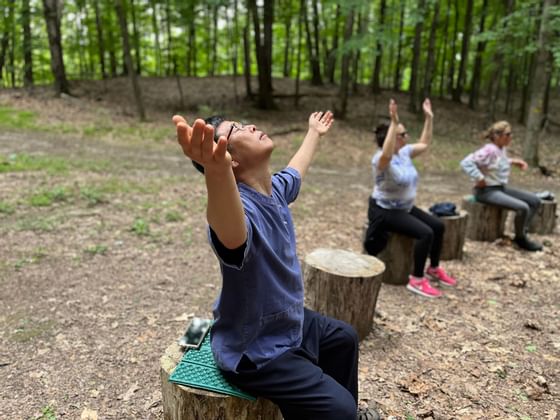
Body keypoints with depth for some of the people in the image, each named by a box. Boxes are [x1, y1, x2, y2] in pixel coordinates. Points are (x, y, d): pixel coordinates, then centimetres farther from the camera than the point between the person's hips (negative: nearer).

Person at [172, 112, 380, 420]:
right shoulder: (241, 207, -35)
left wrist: (314, 133, 34)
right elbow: (229, 233, -61)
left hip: (291, 322, 10)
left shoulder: (275, 187, -6)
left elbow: (297, 169, 18)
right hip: (256, 351, -9)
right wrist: (217, 171, -81)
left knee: (344, 337, 28)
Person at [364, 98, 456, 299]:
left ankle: (433, 269, 25)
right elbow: (387, 154, -49)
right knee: (425, 233, -23)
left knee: (438, 226, 8)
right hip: (385, 211, -9)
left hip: (405, 208, 9)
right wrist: (394, 122, -51)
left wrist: (429, 118, 11)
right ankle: (416, 280, -11)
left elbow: (424, 144, 17)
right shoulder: (381, 159, -24)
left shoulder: (404, 152, 3)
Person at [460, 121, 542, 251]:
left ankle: (522, 233, 12)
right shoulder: (489, 150, -20)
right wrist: (480, 179, -28)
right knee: (523, 207, -24)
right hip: (487, 191, -10)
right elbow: (466, 163, -30)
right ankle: (521, 239, 1)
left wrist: (513, 161, 14)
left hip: (501, 188, 10)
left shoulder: (502, 148, 7)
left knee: (535, 201, 6)